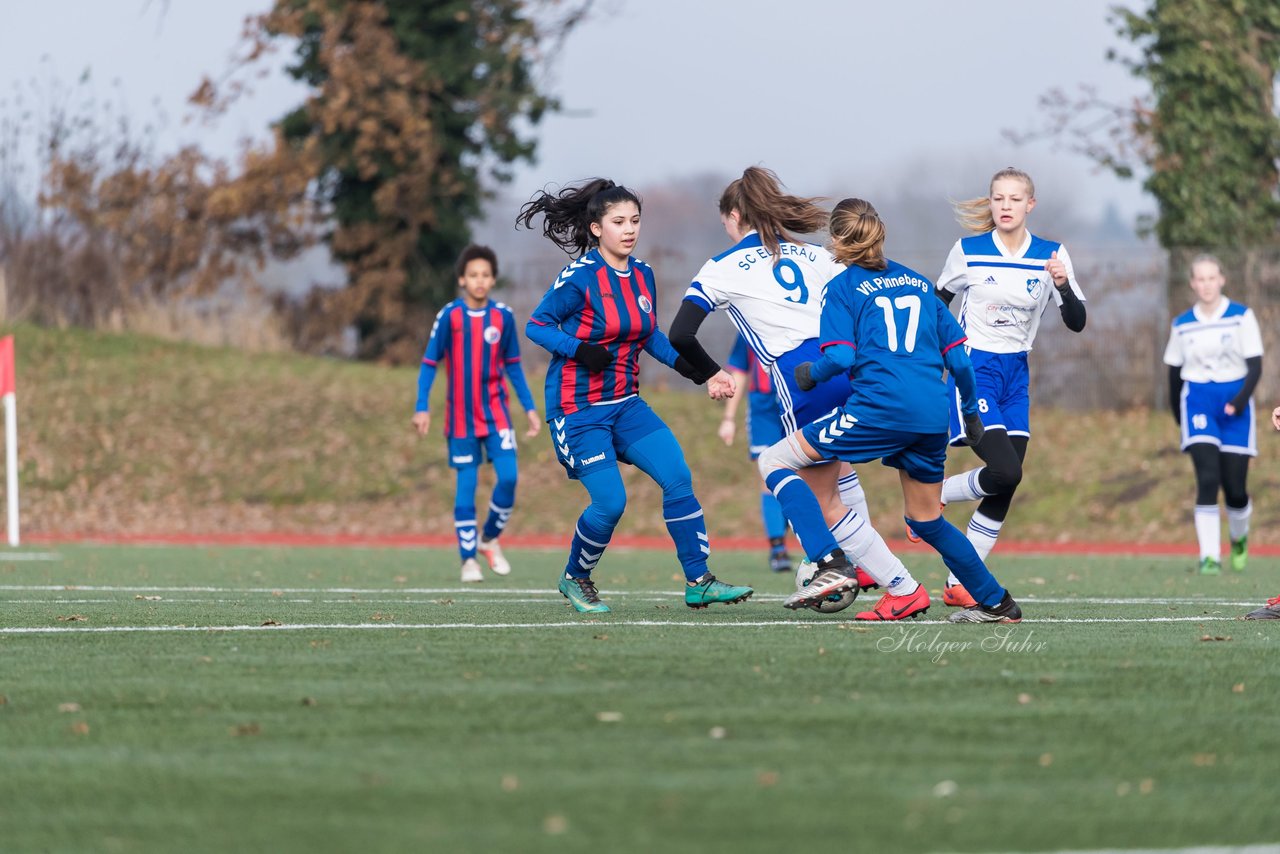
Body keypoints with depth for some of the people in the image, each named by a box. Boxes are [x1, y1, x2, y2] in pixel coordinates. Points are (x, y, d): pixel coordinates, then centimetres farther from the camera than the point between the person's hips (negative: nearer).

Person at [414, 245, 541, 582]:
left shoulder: (503, 317, 1)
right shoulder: (449, 316, -6)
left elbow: (512, 365, 10)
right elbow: (429, 363, -2)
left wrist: (529, 408, 8)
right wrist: (422, 407, -10)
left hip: (496, 413, 2)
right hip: (460, 416, -2)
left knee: (508, 476, -10)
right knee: (466, 484, -1)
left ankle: (490, 538, 13)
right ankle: (469, 559, 6)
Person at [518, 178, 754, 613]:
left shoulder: (642, 275, 5)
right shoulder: (580, 276, -15)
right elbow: (536, 325, -10)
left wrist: (698, 372, 8)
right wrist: (579, 350, -26)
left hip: (625, 404, 7)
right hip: (578, 409, -7)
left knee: (678, 477, -8)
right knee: (610, 503, -12)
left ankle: (699, 582, -3)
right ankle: (575, 578, 16)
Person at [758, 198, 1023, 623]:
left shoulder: (842, 288, 5)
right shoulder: (919, 282, 21)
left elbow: (840, 358, -8)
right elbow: (959, 358, 18)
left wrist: (809, 374, 12)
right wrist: (971, 412, 30)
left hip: (879, 409, -6)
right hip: (933, 416, 6)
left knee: (775, 462, 3)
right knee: (925, 520, 26)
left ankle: (831, 566, -13)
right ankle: (996, 603, 28)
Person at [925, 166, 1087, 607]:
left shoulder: (1051, 255, 0)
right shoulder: (968, 251, -5)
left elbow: (1077, 323, -4)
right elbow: (934, 306, 8)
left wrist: (1064, 285, -22)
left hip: (1016, 374, 4)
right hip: (972, 369, -4)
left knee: (1006, 489, -1)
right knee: (1005, 470, -21)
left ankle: (959, 586, 6)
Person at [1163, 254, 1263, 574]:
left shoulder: (1241, 317, 0)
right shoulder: (1182, 325, 6)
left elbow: (1255, 366, -3)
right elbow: (1175, 372, 15)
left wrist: (1241, 399, -18)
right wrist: (1178, 414, 15)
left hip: (1235, 406, 0)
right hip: (1198, 402, 0)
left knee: (1235, 487, -1)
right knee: (1207, 479, -16)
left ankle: (1239, 537, 32)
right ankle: (1209, 557, -15)